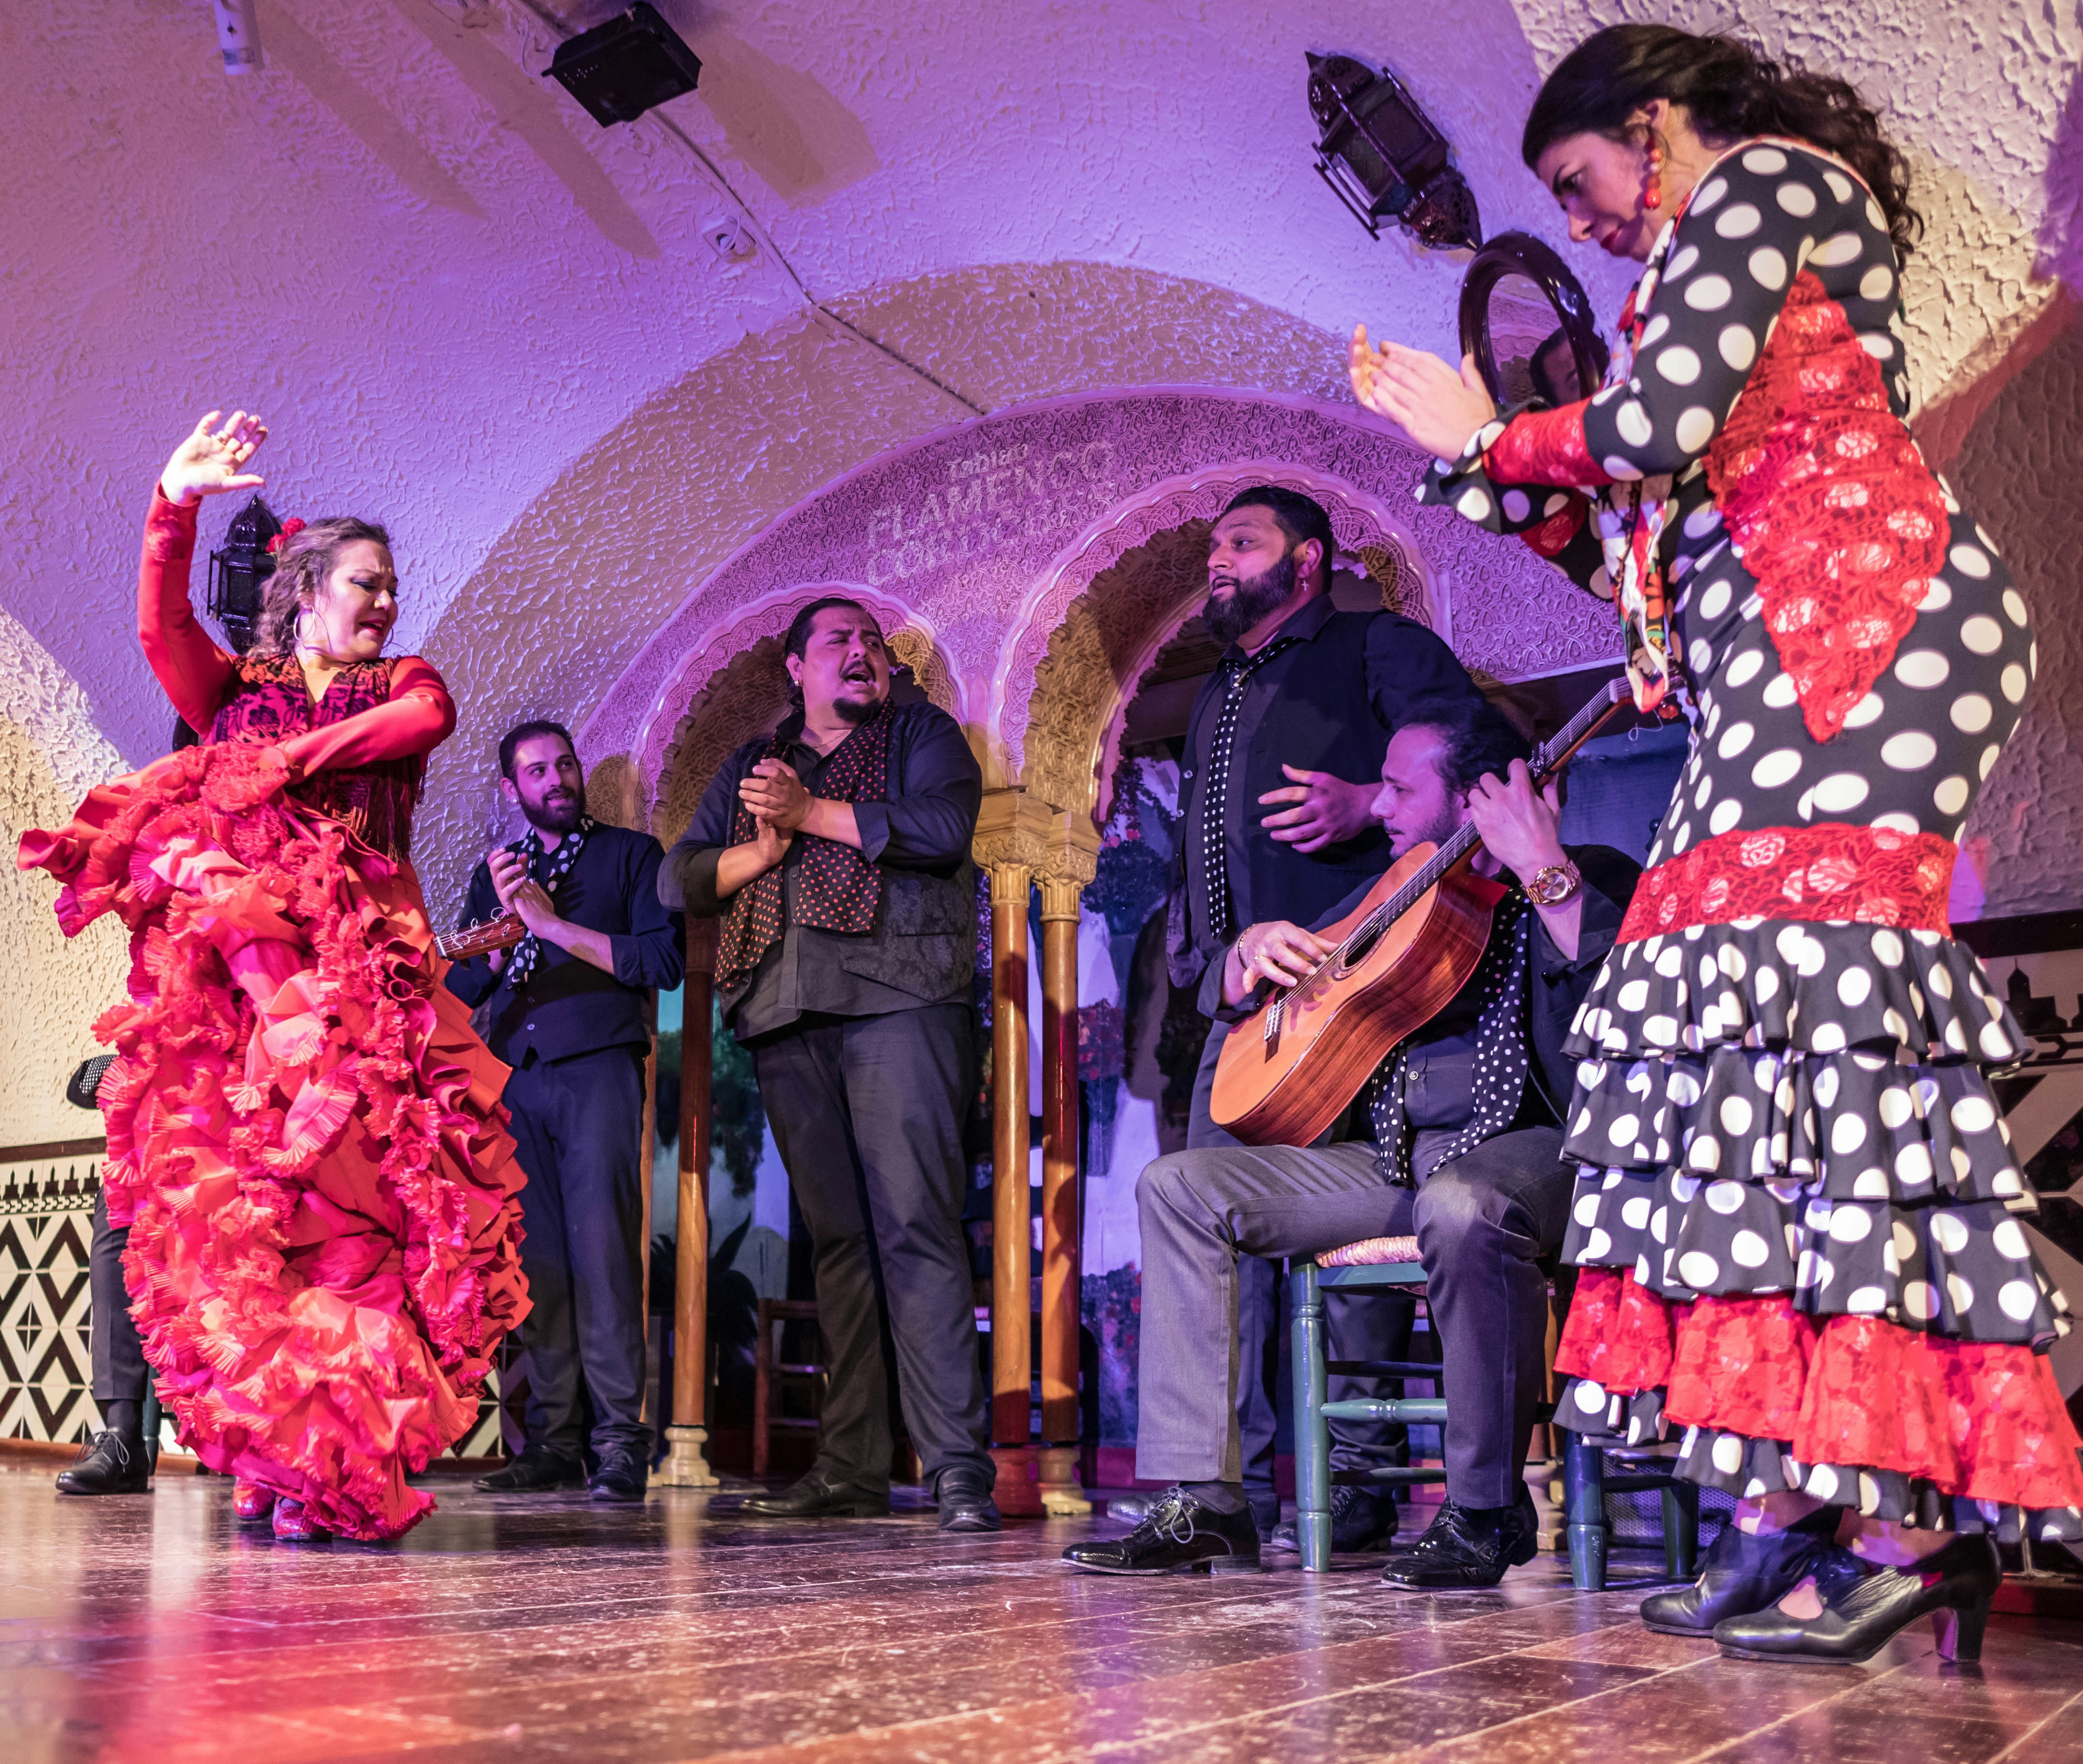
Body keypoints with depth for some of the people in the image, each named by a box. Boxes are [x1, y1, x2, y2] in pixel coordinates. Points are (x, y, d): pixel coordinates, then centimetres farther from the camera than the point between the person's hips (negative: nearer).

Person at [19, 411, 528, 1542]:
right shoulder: (236, 687, 20)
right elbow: (161, 628, 0)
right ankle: (274, 1460, -3)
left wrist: (291, 757, -8)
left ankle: (340, 1464, -11)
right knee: (227, 1208, -7)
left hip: (362, 968, 0)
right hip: (229, 967, 1)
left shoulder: (404, 685, 21)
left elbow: (424, 722, -4)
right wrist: (176, 505, -11)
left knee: (348, 1198, -11)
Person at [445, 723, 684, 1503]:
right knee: (535, 1255, 0)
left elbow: (664, 960, -4)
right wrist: (505, 922, -4)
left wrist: (555, 925, -8)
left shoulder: (630, 854, 10)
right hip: (516, 1078, 4)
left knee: (601, 1247, -12)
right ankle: (553, 1436, 5)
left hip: (597, 1067, -4)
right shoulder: (497, 872, 22)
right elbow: (461, 987, 14)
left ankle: (619, 1438, -11)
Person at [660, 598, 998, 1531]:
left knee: (914, 1224, -14)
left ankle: (959, 1468, -15)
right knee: (835, 1235, 3)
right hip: (787, 1015, 4)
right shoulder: (752, 765, 25)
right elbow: (678, 878, 16)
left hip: (897, 998, -4)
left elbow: (943, 826, -6)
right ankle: (850, 1471, 6)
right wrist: (764, 849, -3)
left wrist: (809, 813, -4)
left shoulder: (921, 733, 14)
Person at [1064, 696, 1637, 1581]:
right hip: (1393, 1158, 7)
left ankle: (1486, 1513, -22)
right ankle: (1203, 1501, -10)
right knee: (1178, 1186, -5)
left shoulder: (1591, 879, 1)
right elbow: (1232, 1003, 26)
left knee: (1461, 1210, -41)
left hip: (1527, 1147, -7)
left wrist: (1545, 870, -24)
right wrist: (1253, 951, 5)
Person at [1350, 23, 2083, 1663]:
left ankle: (1911, 1510, -24)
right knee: (1758, 1029, -2)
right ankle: (1801, 1507, -5)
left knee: (1816, 989, -20)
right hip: (1779, 667, 10)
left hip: (1868, 623, -9)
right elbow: (1642, 550, 26)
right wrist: (1479, 456, 26)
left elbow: (1651, 429, -10)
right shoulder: (1726, 266, 33)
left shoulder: (1765, 176, 6)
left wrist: (1498, 435, 10)